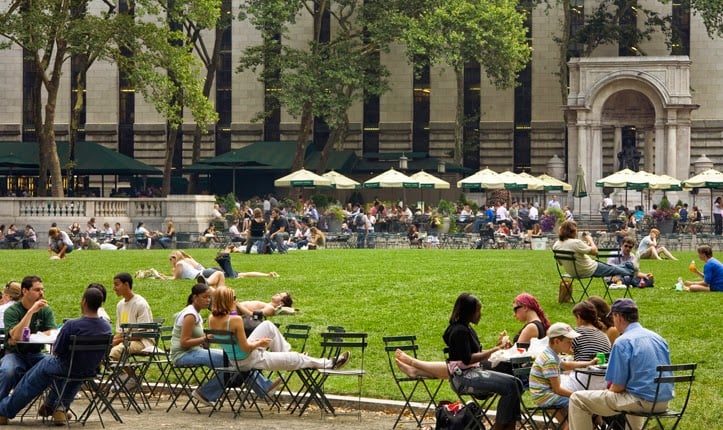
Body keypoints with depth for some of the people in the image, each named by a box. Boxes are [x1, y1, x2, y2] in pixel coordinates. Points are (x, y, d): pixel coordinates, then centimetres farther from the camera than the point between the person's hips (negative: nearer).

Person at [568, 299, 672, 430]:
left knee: (577, 399, -3)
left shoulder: (623, 342, -13)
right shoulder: (658, 338, 11)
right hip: (663, 402, 8)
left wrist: (609, 390, 9)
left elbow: (618, 386, -15)